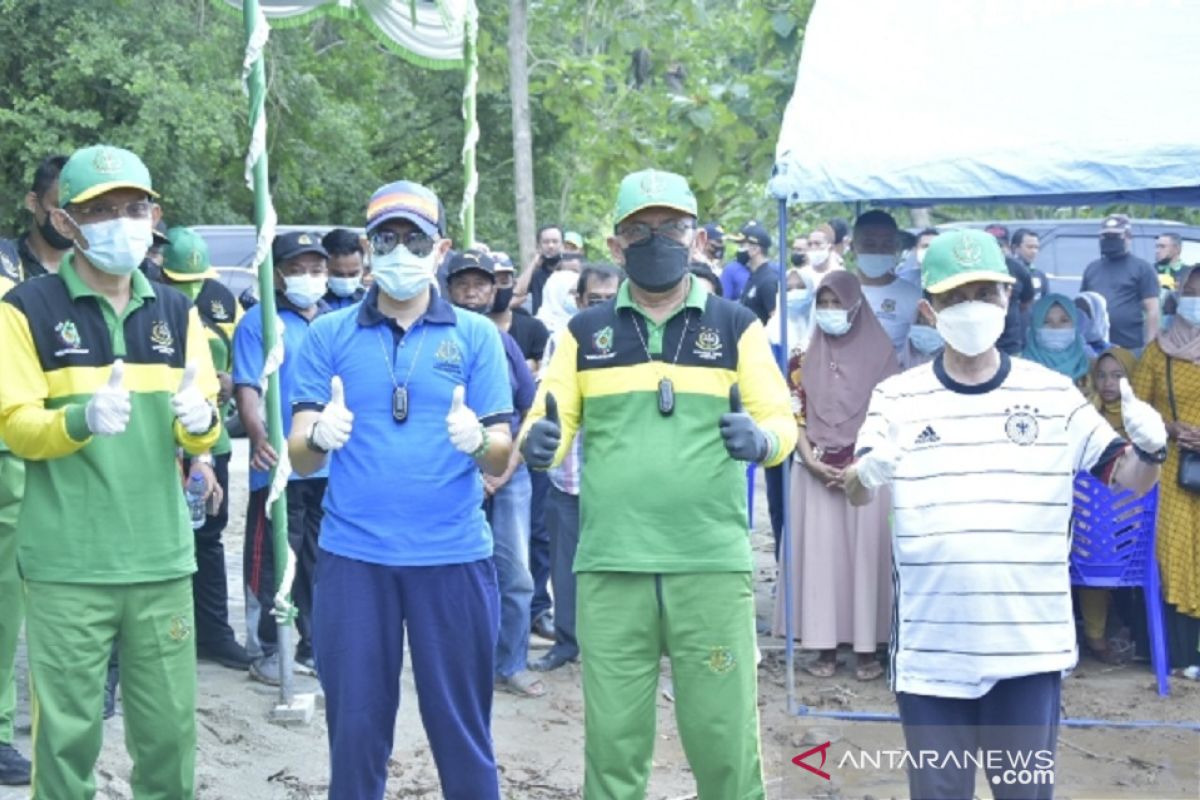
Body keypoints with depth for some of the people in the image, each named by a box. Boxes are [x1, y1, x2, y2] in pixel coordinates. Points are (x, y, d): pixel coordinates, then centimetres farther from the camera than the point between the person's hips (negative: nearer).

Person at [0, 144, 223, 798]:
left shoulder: (176, 312, 10)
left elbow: (202, 432, 9)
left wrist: (199, 420, -15)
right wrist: (83, 418, -26)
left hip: (161, 557, 4)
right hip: (67, 565, -3)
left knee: (171, 725, 9)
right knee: (68, 727, 1)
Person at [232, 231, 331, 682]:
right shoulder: (258, 322, -3)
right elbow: (247, 389, -12)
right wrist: (259, 438, -28)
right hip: (280, 467, -5)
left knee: (323, 561, 13)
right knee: (271, 563, 0)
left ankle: (316, 647, 25)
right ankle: (265, 652, 10)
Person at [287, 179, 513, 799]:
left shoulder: (477, 335, 4)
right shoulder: (328, 334, 5)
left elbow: (502, 459, 1)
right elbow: (299, 457, 0)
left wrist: (479, 441, -22)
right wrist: (319, 436, -23)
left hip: (453, 556, 0)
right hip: (353, 557, 1)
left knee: (461, 726, 6)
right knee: (355, 729, 7)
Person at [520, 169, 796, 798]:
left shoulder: (736, 326, 7)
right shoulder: (585, 332, 10)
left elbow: (782, 422, 4)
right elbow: (547, 428, 9)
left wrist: (760, 438, -18)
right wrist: (538, 445, -14)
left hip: (713, 565, -1)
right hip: (610, 568, 1)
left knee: (724, 737, 3)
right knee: (612, 743, 8)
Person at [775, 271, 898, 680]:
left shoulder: (879, 351, 2)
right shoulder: (806, 356, 10)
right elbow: (796, 414, 6)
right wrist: (812, 461, -8)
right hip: (816, 471, 2)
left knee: (865, 553, -3)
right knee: (819, 553, 0)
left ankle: (866, 648, 3)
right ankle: (825, 647, 5)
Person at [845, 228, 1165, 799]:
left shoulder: (1054, 394, 2)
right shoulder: (897, 398, 0)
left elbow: (1129, 479, 3)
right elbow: (854, 494, -7)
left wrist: (1148, 449, -20)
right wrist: (867, 473, -31)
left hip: (1029, 644, 0)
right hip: (930, 646, 0)